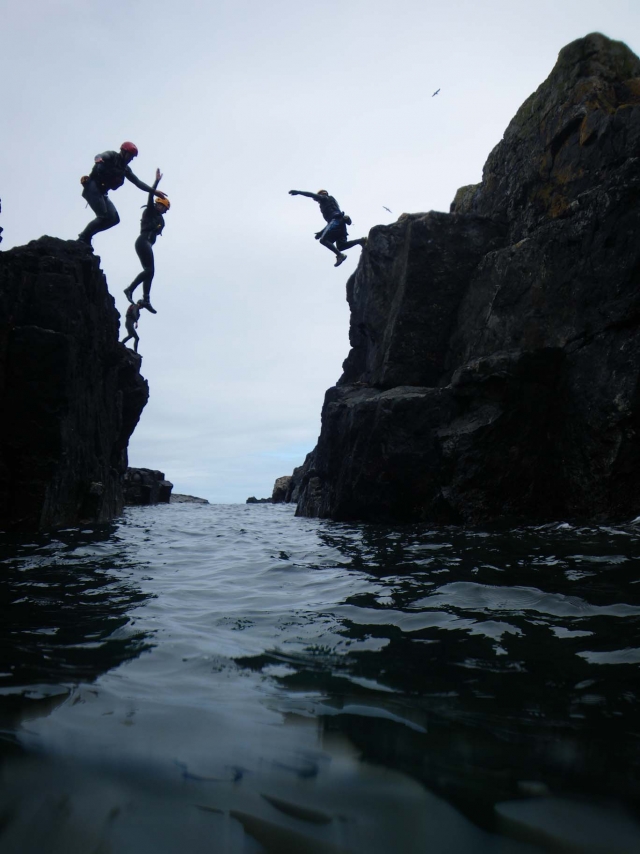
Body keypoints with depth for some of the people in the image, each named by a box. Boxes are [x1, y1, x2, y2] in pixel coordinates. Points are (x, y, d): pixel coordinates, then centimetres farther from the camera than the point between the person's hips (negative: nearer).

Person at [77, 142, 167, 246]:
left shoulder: (125, 169, 17)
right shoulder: (112, 156, -3)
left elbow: (137, 182, 18)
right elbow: (101, 156, -24)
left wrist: (153, 191, 11)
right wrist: (98, 159, -49)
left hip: (102, 193, 8)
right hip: (93, 188, -8)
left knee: (114, 219, -4)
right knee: (104, 217, -19)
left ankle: (86, 236, 2)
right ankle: (83, 238, -8)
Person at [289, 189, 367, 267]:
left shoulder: (326, 199, 16)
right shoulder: (331, 203, 40)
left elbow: (313, 195, 3)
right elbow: (330, 224, 38)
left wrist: (298, 192, 4)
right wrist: (320, 233, 35)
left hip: (336, 220, -9)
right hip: (341, 222, 9)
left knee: (323, 240, -15)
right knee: (340, 247, -3)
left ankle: (339, 255, -29)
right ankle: (361, 240, -13)